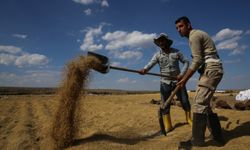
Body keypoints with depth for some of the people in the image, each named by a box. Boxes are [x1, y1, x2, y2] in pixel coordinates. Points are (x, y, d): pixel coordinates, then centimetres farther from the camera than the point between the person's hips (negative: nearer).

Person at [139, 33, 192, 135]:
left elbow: (186, 62, 4)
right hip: (165, 83, 0)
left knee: (185, 101, 7)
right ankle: (167, 126, 10)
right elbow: (150, 64, -18)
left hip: (177, 81, 0)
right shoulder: (157, 55, -2)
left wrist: (182, 74, -11)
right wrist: (144, 69, -40)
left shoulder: (176, 52, 0)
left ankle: (189, 119, 30)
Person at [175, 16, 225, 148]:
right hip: (211, 70, 10)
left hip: (211, 70, -10)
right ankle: (218, 137, 18)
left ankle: (197, 140, -8)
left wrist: (185, 79, -14)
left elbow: (197, 60, -17)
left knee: (199, 103, -13)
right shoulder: (197, 34, 22)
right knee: (204, 103, 11)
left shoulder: (194, 36, -9)